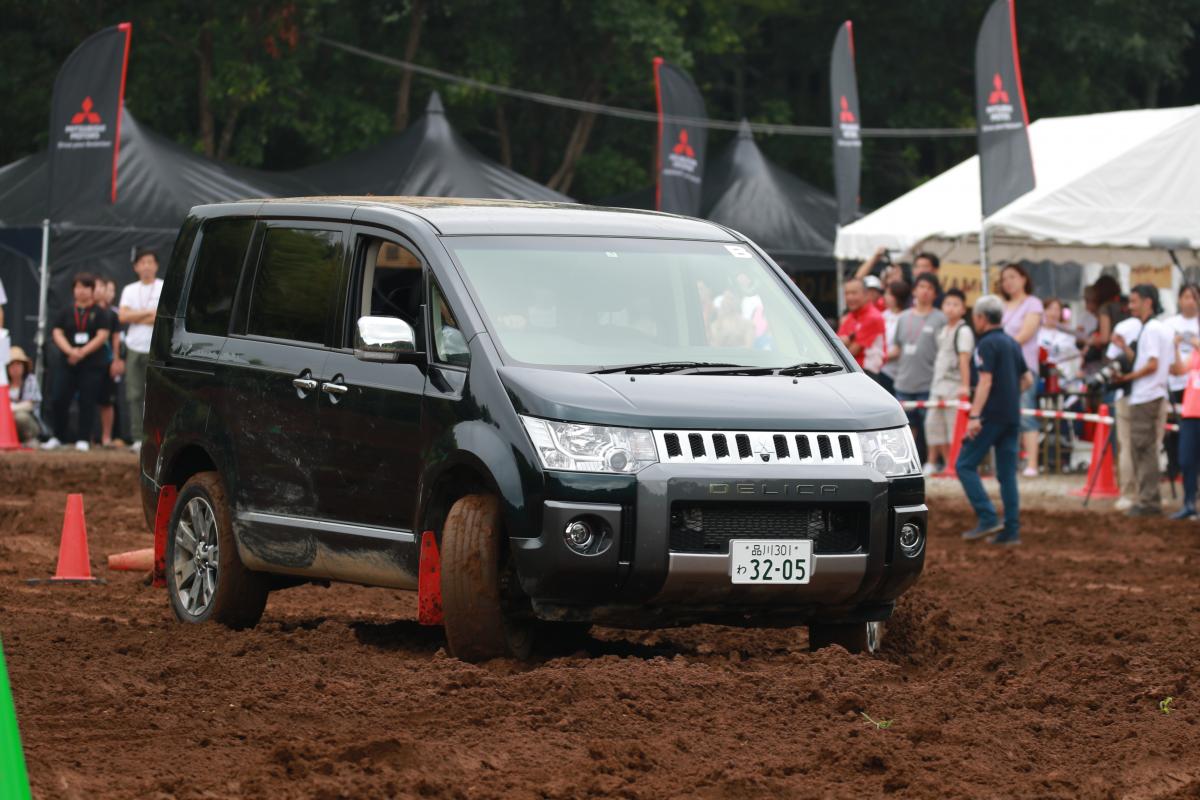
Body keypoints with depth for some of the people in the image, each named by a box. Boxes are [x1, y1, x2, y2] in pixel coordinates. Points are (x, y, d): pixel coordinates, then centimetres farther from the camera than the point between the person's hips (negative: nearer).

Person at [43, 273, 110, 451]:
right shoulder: (66, 312, 11)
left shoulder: (99, 313, 3)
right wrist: (70, 350, -14)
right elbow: (57, 333, 4)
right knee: (59, 400, -3)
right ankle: (58, 437, 10)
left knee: (87, 402, -4)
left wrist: (83, 352, -15)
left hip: (92, 365, -3)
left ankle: (83, 439, 1)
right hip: (67, 364, 3)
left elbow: (102, 336, -5)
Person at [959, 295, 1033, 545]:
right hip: (1012, 416, 8)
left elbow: (985, 381, -19)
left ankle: (987, 518, -13)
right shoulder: (1012, 344, 14)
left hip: (992, 415, -8)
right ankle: (1011, 530, 4)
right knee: (1007, 474, 8)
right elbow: (1027, 379, 19)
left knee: (965, 465, -2)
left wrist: (975, 415, -22)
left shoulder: (987, 344, -11)